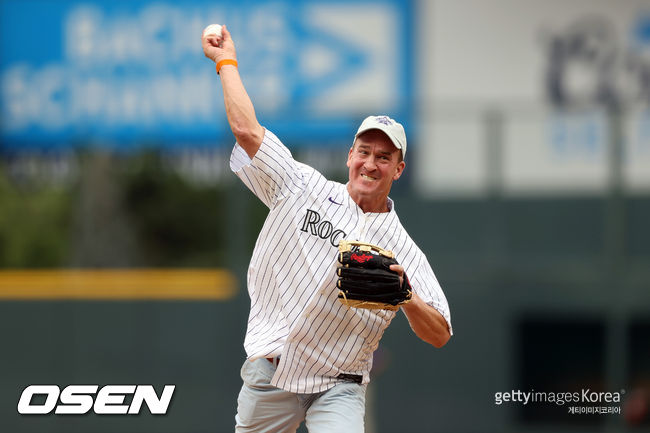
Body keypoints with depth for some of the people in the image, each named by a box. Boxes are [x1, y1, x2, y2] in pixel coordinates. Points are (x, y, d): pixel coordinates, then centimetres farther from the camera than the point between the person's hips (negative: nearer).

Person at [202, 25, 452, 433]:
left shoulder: (403, 250, 0)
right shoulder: (305, 189, 2)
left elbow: (439, 335, -4)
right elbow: (247, 129, -3)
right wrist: (226, 62, 4)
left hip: (338, 388, -2)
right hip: (270, 373, 2)